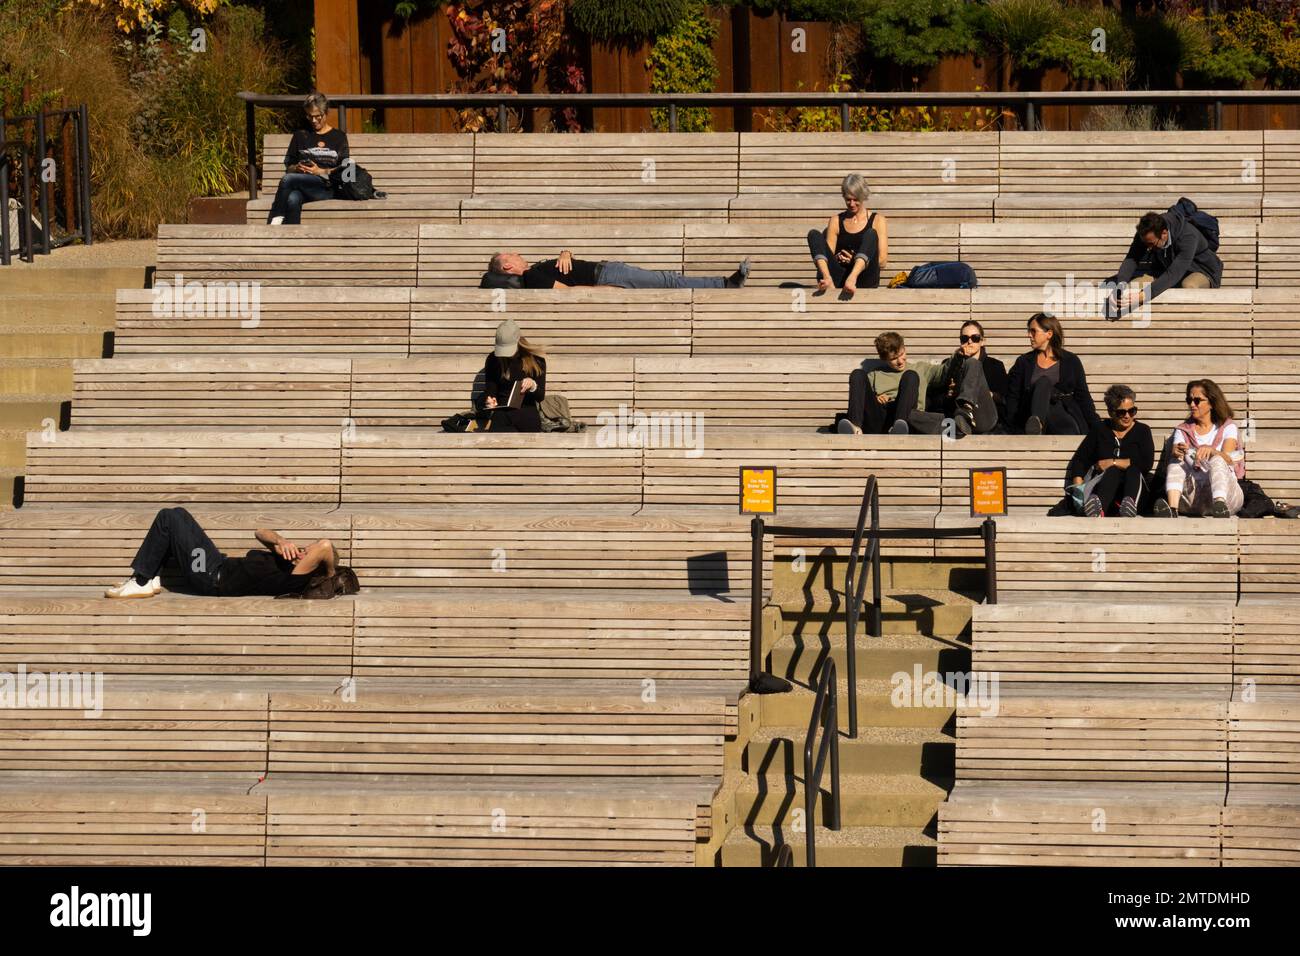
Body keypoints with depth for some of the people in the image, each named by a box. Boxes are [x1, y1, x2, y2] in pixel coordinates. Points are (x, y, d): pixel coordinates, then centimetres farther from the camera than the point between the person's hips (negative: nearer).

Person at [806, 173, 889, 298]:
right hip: (839, 278, 2)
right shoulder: (836, 221, 18)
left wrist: (853, 260, -8)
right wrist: (837, 258, -13)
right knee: (814, 234, -13)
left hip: (865, 280, -2)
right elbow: (828, 253, 9)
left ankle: (852, 277, -52)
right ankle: (827, 280, -43)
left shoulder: (877, 221, 11)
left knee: (871, 234, -23)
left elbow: (882, 261, 3)